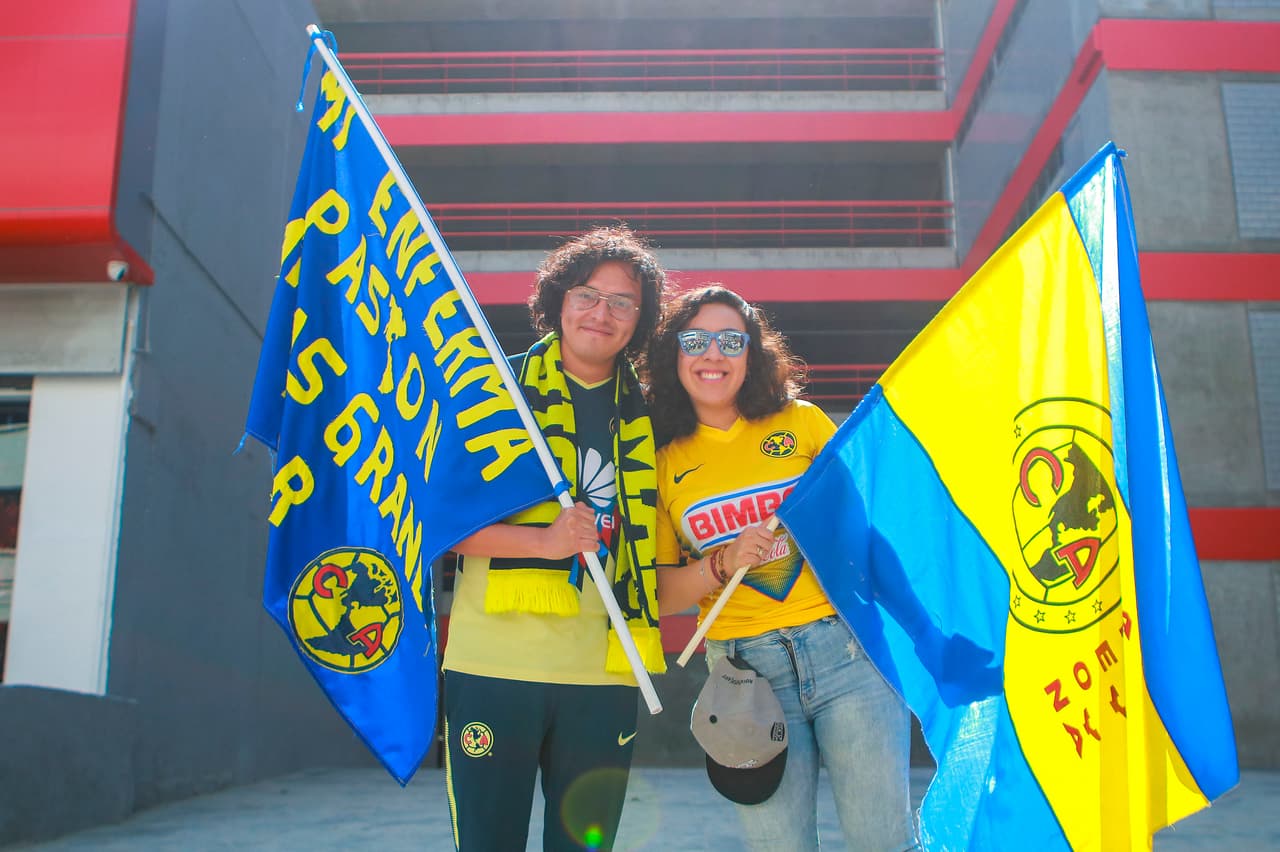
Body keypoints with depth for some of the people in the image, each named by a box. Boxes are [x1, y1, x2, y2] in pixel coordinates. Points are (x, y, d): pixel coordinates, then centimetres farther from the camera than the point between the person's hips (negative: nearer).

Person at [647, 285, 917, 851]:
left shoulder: (802, 422, 5)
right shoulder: (664, 461, 6)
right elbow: (661, 593, 5)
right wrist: (721, 566, -11)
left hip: (847, 649, 0)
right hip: (745, 670, 1)